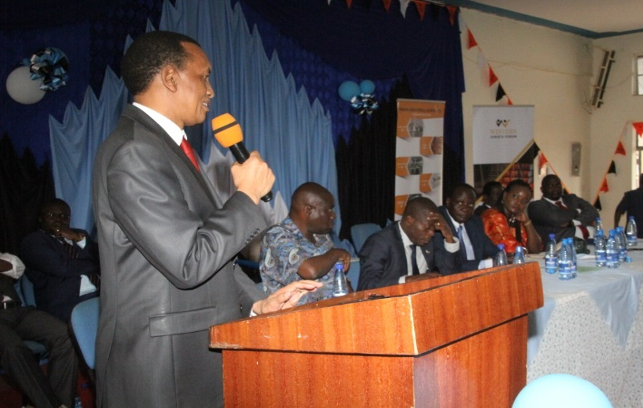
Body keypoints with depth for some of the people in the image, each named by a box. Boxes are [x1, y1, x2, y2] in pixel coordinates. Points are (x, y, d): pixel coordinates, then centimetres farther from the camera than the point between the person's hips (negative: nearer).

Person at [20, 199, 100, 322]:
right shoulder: (33, 241, 8)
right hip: (65, 301, -6)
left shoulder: (79, 234, 26)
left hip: (101, 292, 6)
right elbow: (62, 268, -7)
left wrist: (79, 239, -2)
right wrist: (96, 265, 6)